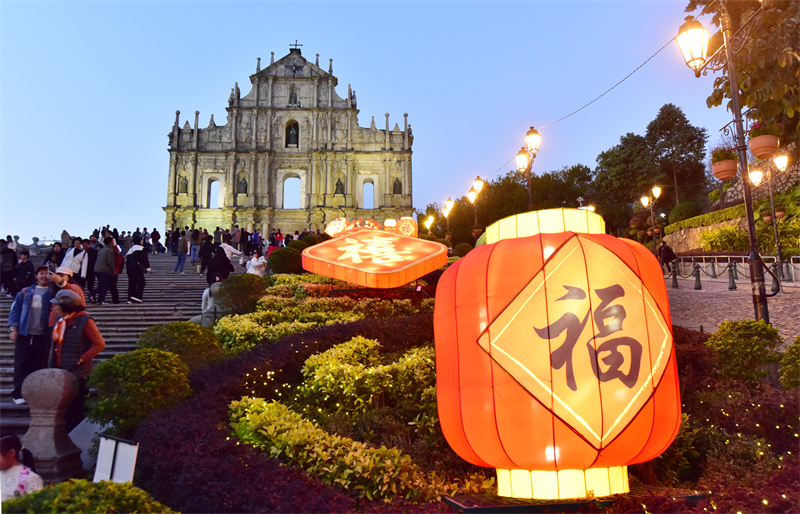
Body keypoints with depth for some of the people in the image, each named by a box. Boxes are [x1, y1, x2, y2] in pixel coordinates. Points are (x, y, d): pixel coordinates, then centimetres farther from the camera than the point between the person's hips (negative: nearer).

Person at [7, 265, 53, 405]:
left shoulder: (52, 293, 5)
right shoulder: (25, 292, 10)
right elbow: (15, 310, 7)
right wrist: (13, 328, -2)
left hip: (43, 336, -1)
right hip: (24, 334, 1)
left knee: (39, 366, 4)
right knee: (21, 365, 2)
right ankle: (19, 394, 7)